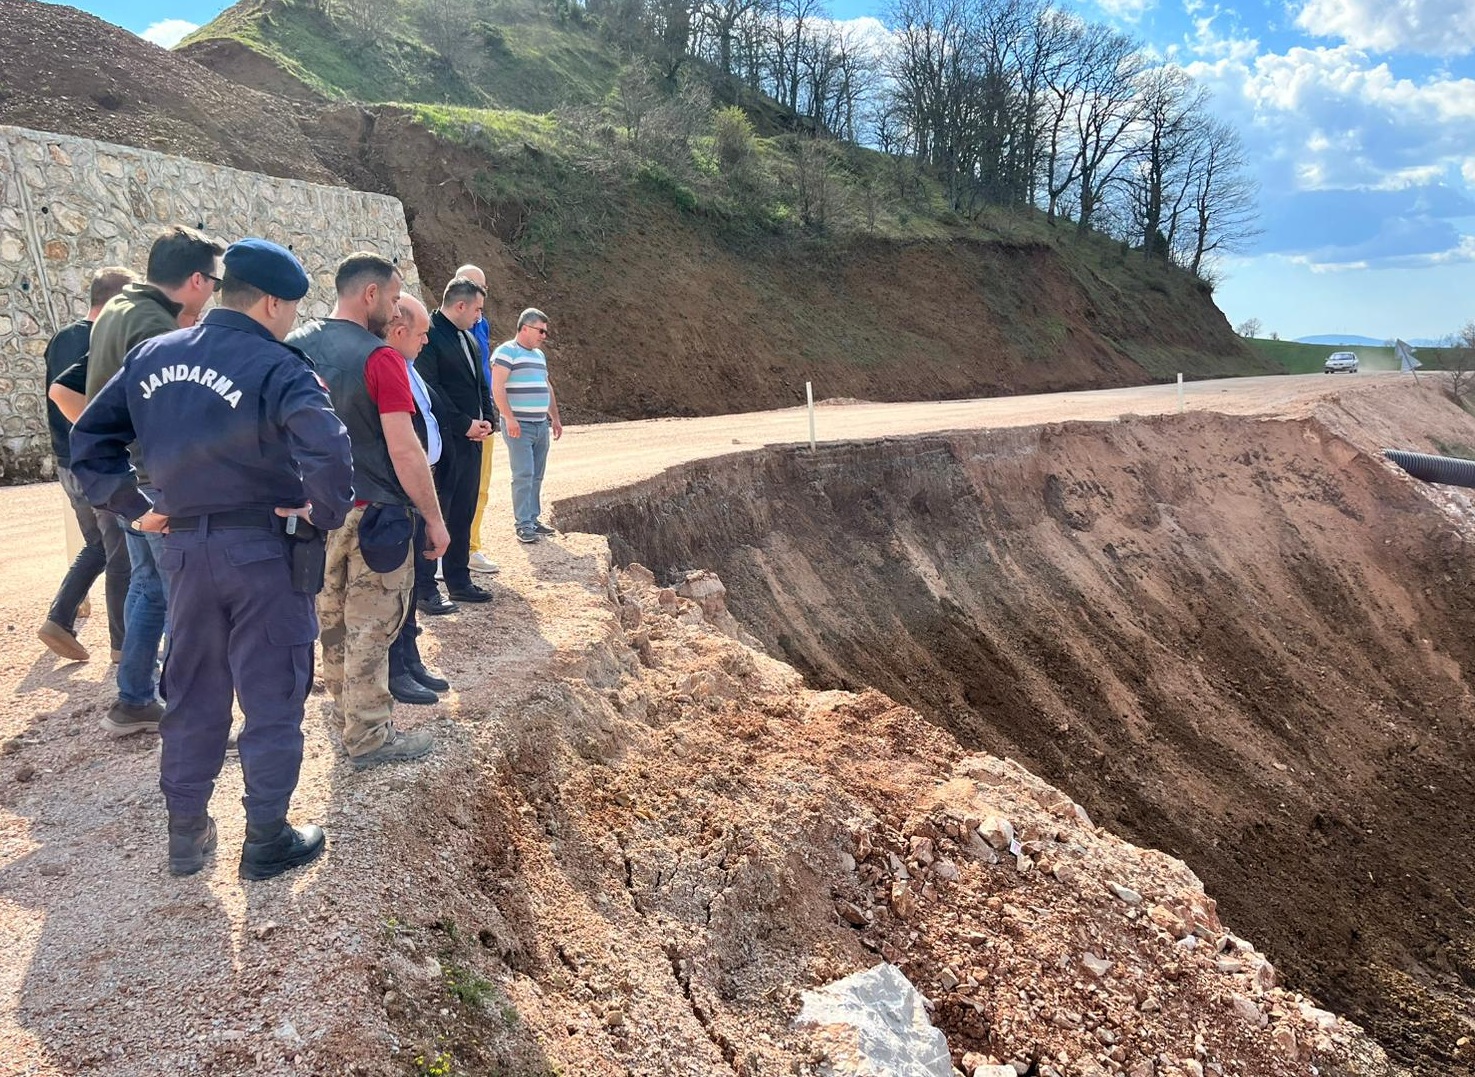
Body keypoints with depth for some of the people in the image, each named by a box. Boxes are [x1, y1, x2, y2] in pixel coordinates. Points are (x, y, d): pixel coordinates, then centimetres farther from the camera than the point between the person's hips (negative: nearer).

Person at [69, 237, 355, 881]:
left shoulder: (152, 356, 6)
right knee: (271, 699, 7)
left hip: (184, 547, 6)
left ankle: (186, 834, 29)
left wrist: (133, 507, 12)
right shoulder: (277, 368, -15)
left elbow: (89, 437, 12)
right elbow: (325, 446, -33)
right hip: (263, 550, -6)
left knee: (192, 694, 18)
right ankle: (265, 840, 17)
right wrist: (327, 512, -18)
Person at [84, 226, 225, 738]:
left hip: (126, 477, 10)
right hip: (159, 481, -10)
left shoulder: (116, 309, 11)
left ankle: (134, 702, 27)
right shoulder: (157, 327, -20)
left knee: (147, 586, 18)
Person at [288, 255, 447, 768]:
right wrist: (434, 518, -11)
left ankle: (346, 716, 33)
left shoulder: (296, 346, 4)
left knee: (333, 623, 18)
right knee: (370, 631, 3)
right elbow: (404, 450, -19)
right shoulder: (379, 358, -17)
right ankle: (369, 739, 13)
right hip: (374, 514, -7)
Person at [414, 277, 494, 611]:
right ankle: (424, 589, 4)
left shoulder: (469, 338, 16)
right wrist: (464, 424, -16)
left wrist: (487, 420, 4)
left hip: (471, 438, 8)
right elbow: (429, 389, -18)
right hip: (444, 442, -8)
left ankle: (459, 581, 22)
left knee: (463, 515, 13)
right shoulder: (430, 335, -11)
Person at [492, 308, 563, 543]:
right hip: (519, 425, -8)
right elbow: (497, 388, -15)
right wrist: (509, 418, -21)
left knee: (536, 476, 9)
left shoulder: (539, 355, 20)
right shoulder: (506, 352, -7)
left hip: (541, 425, 8)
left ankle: (533, 519, 15)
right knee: (523, 475, -10)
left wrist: (555, 418, 22)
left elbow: (547, 388, 27)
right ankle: (523, 524, -7)